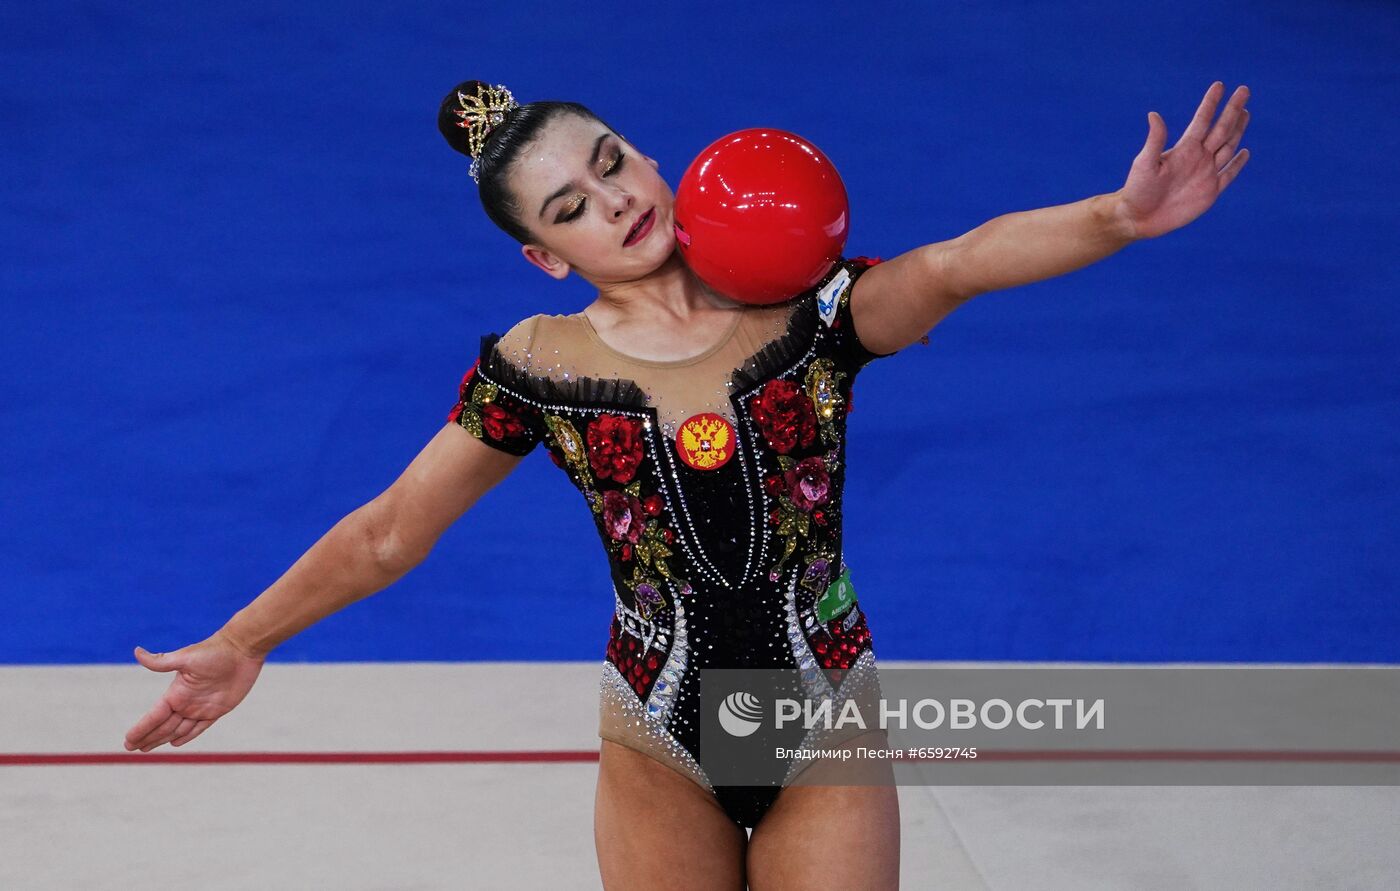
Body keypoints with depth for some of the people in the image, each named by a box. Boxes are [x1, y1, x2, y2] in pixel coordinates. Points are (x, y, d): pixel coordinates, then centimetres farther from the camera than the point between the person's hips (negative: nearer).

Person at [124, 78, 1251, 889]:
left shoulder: (804, 308, -12)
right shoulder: (541, 369, -8)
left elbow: (952, 266, -31)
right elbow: (386, 533, -2)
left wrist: (1117, 216, -48)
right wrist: (241, 646, -5)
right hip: (658, 754, 1)